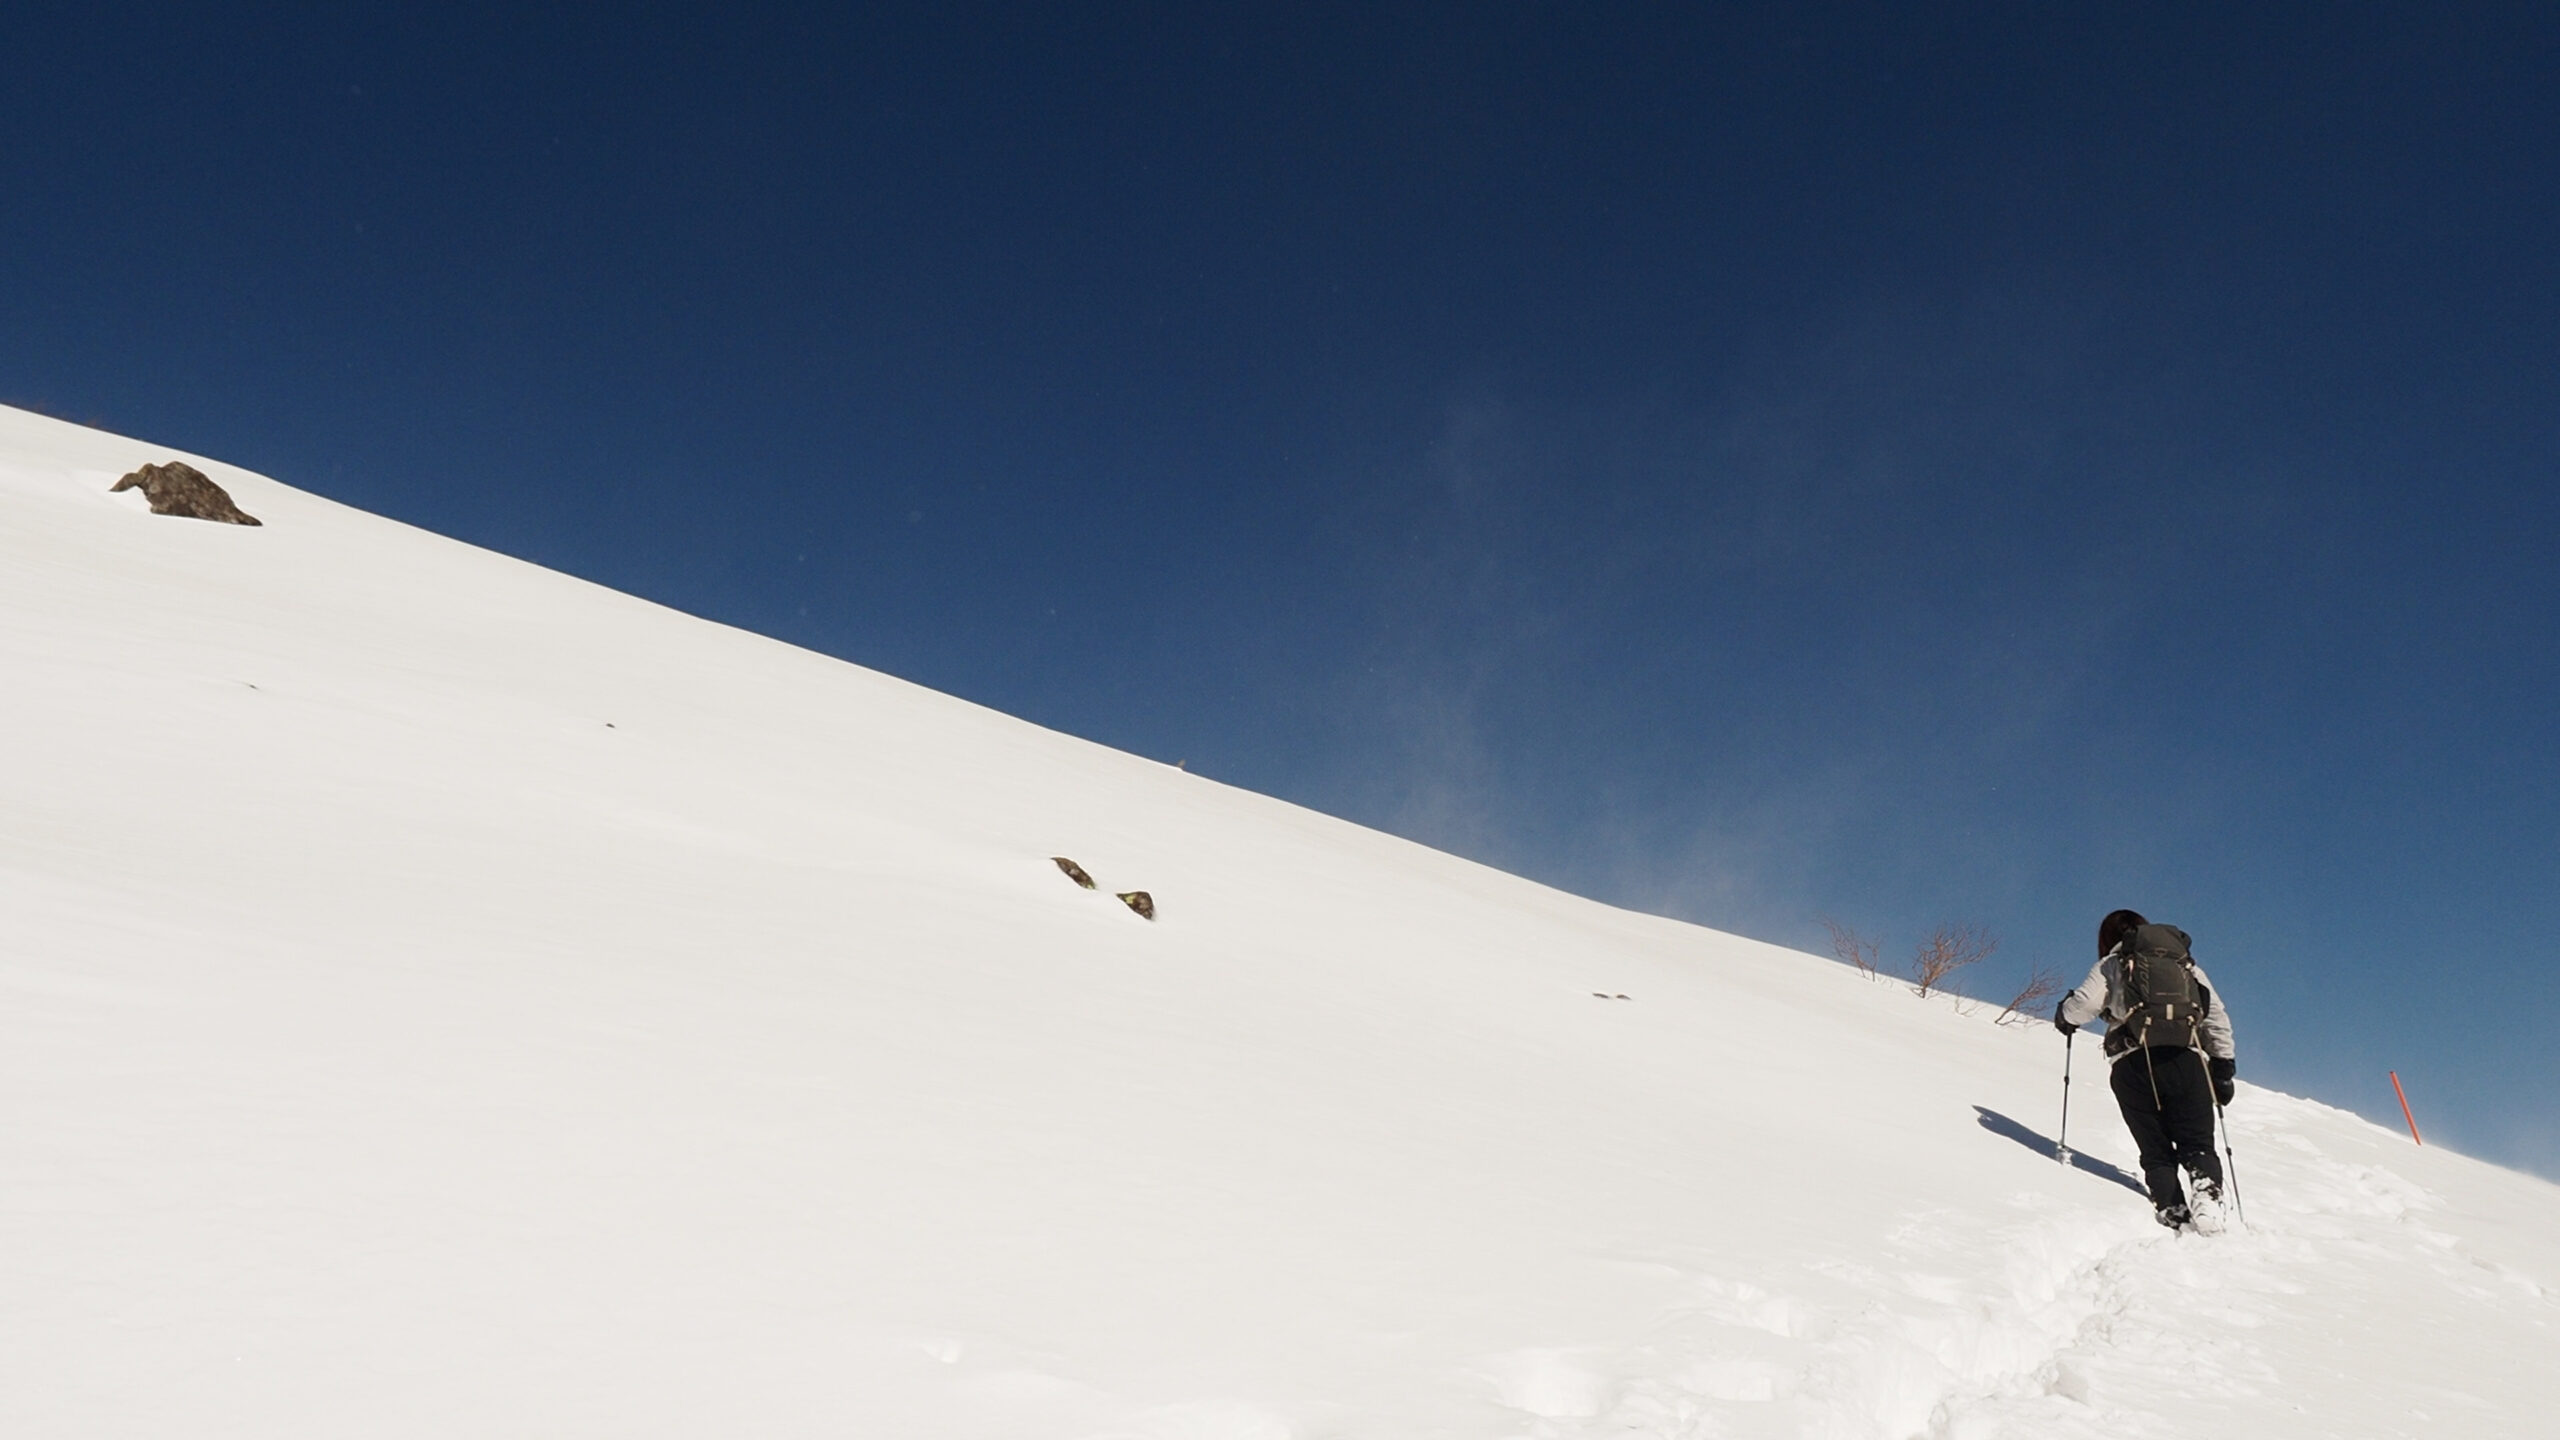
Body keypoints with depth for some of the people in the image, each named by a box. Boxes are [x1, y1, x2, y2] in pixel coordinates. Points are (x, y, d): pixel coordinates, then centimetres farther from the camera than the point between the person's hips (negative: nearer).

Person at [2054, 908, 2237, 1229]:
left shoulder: (2111, 965, 17)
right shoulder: (2190, 966, 28)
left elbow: (2085, 1003, 1)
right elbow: (2217, 1018, 19)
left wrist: (2064, 1015, 21)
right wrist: (2224, 1067, 21)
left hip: (2133, 1061, -2)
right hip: (2188, 1059, 2)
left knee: (2156, 1150, 1)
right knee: (2197, 1145, 2)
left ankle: (2172, 1211, -21)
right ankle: (2208, 1184, -30)